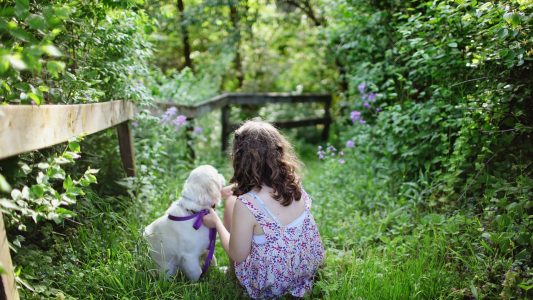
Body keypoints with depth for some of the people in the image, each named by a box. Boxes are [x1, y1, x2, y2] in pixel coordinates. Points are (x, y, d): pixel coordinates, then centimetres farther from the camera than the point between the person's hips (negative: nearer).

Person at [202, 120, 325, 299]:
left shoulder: (246, 204, -32)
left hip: (271, 285, -5)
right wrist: (235, 189, 21)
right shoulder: (293, 182, -14)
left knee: (231, 202, 11)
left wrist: (216, 223, -2)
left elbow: (237, 256, -16)